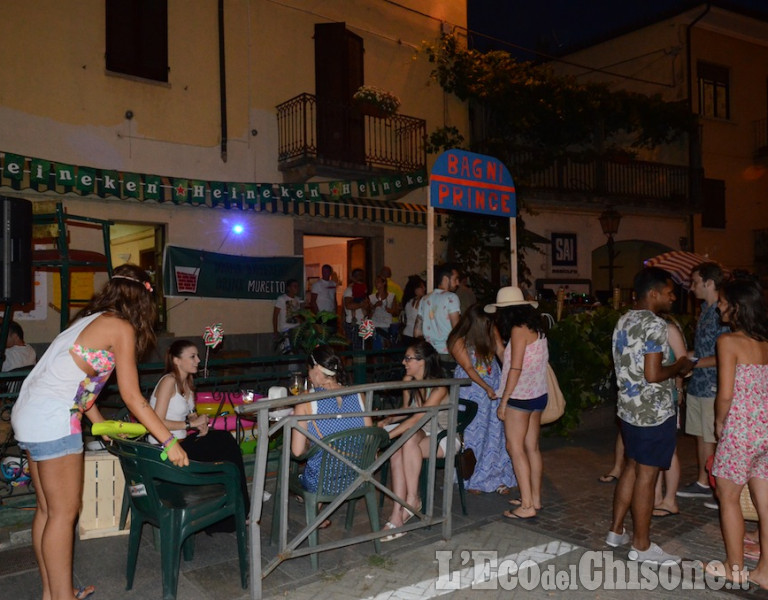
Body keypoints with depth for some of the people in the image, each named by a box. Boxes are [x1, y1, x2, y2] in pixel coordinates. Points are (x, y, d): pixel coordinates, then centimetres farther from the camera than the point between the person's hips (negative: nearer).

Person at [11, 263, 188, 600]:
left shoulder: (90, 320, 17)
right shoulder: (121, 328, -9)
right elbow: (132, 397, -11)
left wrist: (102, 424, 29)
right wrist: (170, 442, -8)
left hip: (28, 416, 9)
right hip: (53, 421, -9)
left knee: (47, 509, 16)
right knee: (64, 513, 1)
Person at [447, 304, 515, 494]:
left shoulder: (490, 330, -4)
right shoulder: (459, 342, -17)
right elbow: (469, 369, -18)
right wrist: (487, 388, -25)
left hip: (494, 384, 4)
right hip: (470, 387, -4)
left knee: (496, 431, 4)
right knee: (473, 432, 3)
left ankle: (497, 477, 15)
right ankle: (472, 480, 17)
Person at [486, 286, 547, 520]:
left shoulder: (518, 330, -14)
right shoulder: (535, 329, 11)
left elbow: (516, 368, -18)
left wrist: (503, 402, -15)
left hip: (520, 396, -9)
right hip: (537, 395, 9)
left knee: (515, 448, -3)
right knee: (531, 447, 13)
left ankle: (527, 506, -1)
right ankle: (535, 498, 21)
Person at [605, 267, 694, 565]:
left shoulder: (624, 322, 10)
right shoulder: (654, 324, -18)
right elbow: (653, 375, -24)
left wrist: (673, 367, 17)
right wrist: (679, 367, -6)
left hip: (628, 407, 9)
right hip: (654, 412, -9)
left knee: (631, 468, 19)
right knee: (646, 475, 1)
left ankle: (616, 531, 28)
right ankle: (641, 546, 13)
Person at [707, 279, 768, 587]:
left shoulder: (729, 341, -14)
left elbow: (726, 394, -18)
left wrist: (719, 423, -2)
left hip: (740, 430, -7)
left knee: (728, 497, 10)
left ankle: (735, 568, 22)